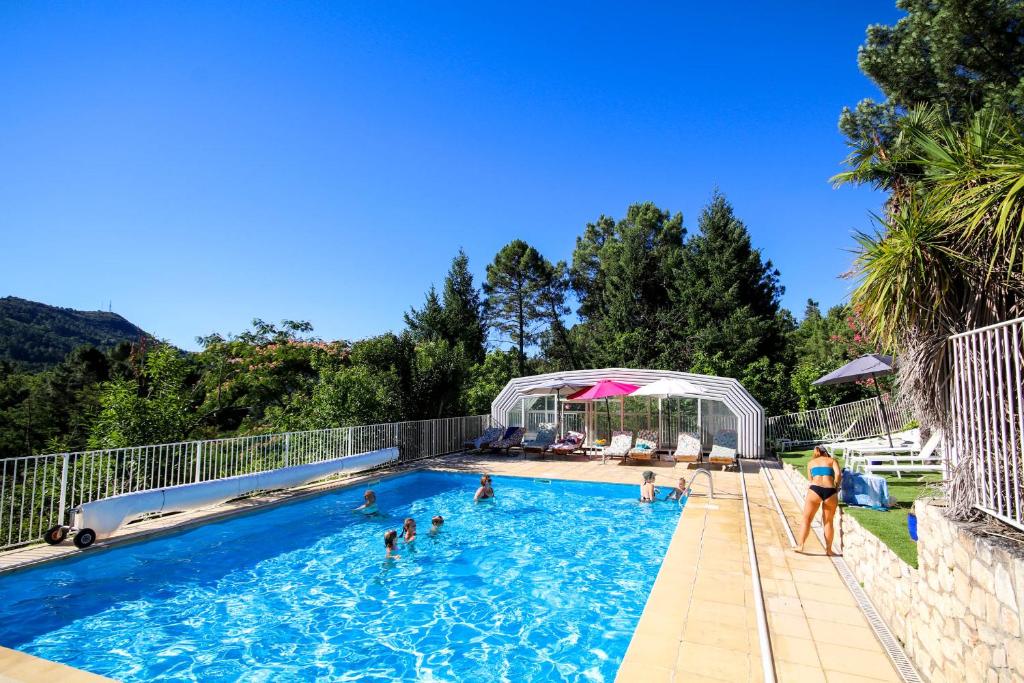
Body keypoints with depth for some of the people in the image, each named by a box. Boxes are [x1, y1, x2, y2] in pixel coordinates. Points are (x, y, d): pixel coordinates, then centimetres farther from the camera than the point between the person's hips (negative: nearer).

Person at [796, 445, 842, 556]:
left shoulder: (811, 462, 25)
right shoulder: (832, 460, 20)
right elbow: (838, 474, 1)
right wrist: (835, 487, 16)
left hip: (815, 490, 0)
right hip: (830, 491, 0)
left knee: (806, 519, 10)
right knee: (828, 522, 17)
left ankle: (801, 546, 5)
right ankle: (828, 549, 22)